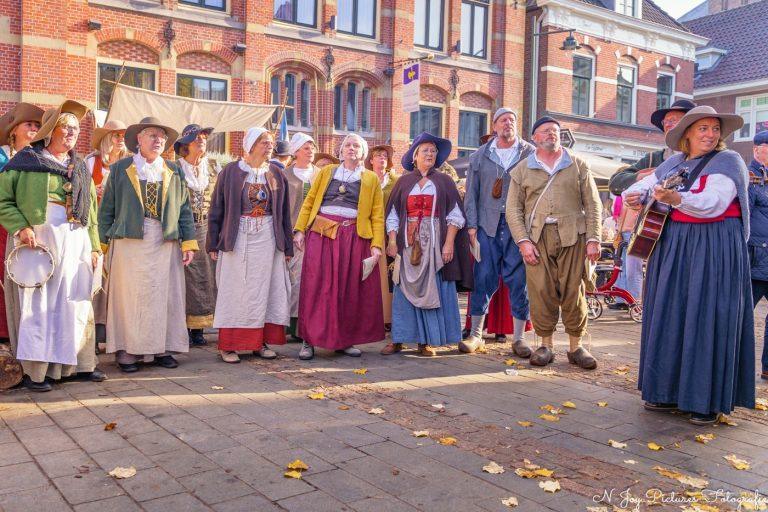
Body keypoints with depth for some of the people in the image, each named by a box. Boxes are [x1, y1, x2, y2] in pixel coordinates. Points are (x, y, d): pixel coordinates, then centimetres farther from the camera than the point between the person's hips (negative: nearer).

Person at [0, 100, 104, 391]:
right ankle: (34, 372, 4)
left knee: (77, 304, 7)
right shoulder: (27, 160, 1)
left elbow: (91, 210, 19)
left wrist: (94, 246, 14)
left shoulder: (80, 168, 17)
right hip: (40, 239, -5)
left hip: (77, 241, 5)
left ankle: (79, 364, 18)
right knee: (38, 304, -3)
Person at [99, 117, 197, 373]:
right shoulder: (120, 169, 6)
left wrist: (188, 243, 1)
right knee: (129, 296, 0)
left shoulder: (174, 172, 12)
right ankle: (127, 351, 8)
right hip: (130, 242, -2)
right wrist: (104, 242, 0)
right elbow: (106, 209, 6)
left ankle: (162, 348, 13)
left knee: (166, 295, 3)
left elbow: (185, 209, 9)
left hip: (166, 243, 2)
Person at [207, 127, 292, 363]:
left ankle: (260, 341, 16)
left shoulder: (276, 173, 7)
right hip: (237, 239, -3)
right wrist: (214, 244, -3)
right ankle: (228, 345, 9)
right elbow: (217, 209, 1)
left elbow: (284, 212, 9)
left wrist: (287, 246, 7)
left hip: (267, 238, 3)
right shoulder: (231, 172, -1)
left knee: (263, 289, 6)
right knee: (235, 290, 2)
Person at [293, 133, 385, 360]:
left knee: (350, 290, 3)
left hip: (355, 237, 0)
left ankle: (345, 340, 14)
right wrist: (299, 229, -2)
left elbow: (377, 215, 5)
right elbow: (309, 202, 10)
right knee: (316, 287, -3)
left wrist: (377, 245, -5)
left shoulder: (371, 179, 12)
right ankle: (309, 341, 4)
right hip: (322, 234, 0)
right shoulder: (326, 172, 14)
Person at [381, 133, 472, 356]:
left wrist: (449, 243, -9)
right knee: (405, 290, 1)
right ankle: (399, 339, 6)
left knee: (432, 290, -1)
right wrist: (392, 241, -2)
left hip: (435, 244, -1)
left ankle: (426, 341, 6)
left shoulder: (444, 182, 7)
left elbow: (455, 215, 2)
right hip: (408, 244, 1)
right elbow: (392, 215, 9)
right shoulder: (403, 182, 10)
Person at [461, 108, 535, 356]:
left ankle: (519, 337, 10)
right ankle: (476, 334, 12)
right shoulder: (479, 156, 12)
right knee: (483, 278, 1)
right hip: (487, 224, 1)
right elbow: (471, 193, 10)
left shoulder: (530, 154, 7)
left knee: (518, 279, 1)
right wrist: (472, 225, 0)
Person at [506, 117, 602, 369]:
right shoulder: (522, 169, 12)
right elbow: (513, 209, 7)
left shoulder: (578, 165, 13)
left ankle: (576, 346, 10)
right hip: (537, 237, 0)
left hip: (572, 236, 0)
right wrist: (523, 241, -6)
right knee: (541, 292, -3)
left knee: (573, 291, 0)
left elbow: (593, 204, 8)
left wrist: (593, 239, -2)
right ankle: (546, 345, 9)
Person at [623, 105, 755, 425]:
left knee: (707, 319, -6)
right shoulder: (674, 163, 12)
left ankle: (708, 401, 3)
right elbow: (643, 185, 24)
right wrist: (634, 196, 0)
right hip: (672, 246, 6)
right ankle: (669, 390, 19)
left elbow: (714, 203, -22)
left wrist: (676, 199, -39)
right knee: (669, 317, 8)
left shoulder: (727, 162, -6)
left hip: (713, 250, -6)